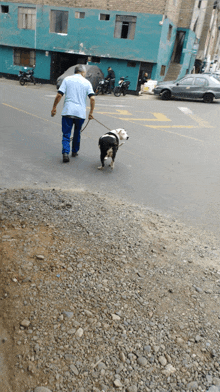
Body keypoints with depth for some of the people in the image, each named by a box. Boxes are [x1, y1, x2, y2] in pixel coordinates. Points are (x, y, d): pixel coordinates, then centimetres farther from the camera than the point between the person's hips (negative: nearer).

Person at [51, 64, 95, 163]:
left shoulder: (67, 79, 5)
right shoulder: (87, 82, 6)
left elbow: (59, 95, -2)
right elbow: (92, 98, -5)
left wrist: (54, 108, 7)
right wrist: (91, 112, 3)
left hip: (67, 111, -1)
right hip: (80, 112, 1)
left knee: (66, 134, 1)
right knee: (77, 133, 19)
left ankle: (65, 153, -16)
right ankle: (75, 151, 29)